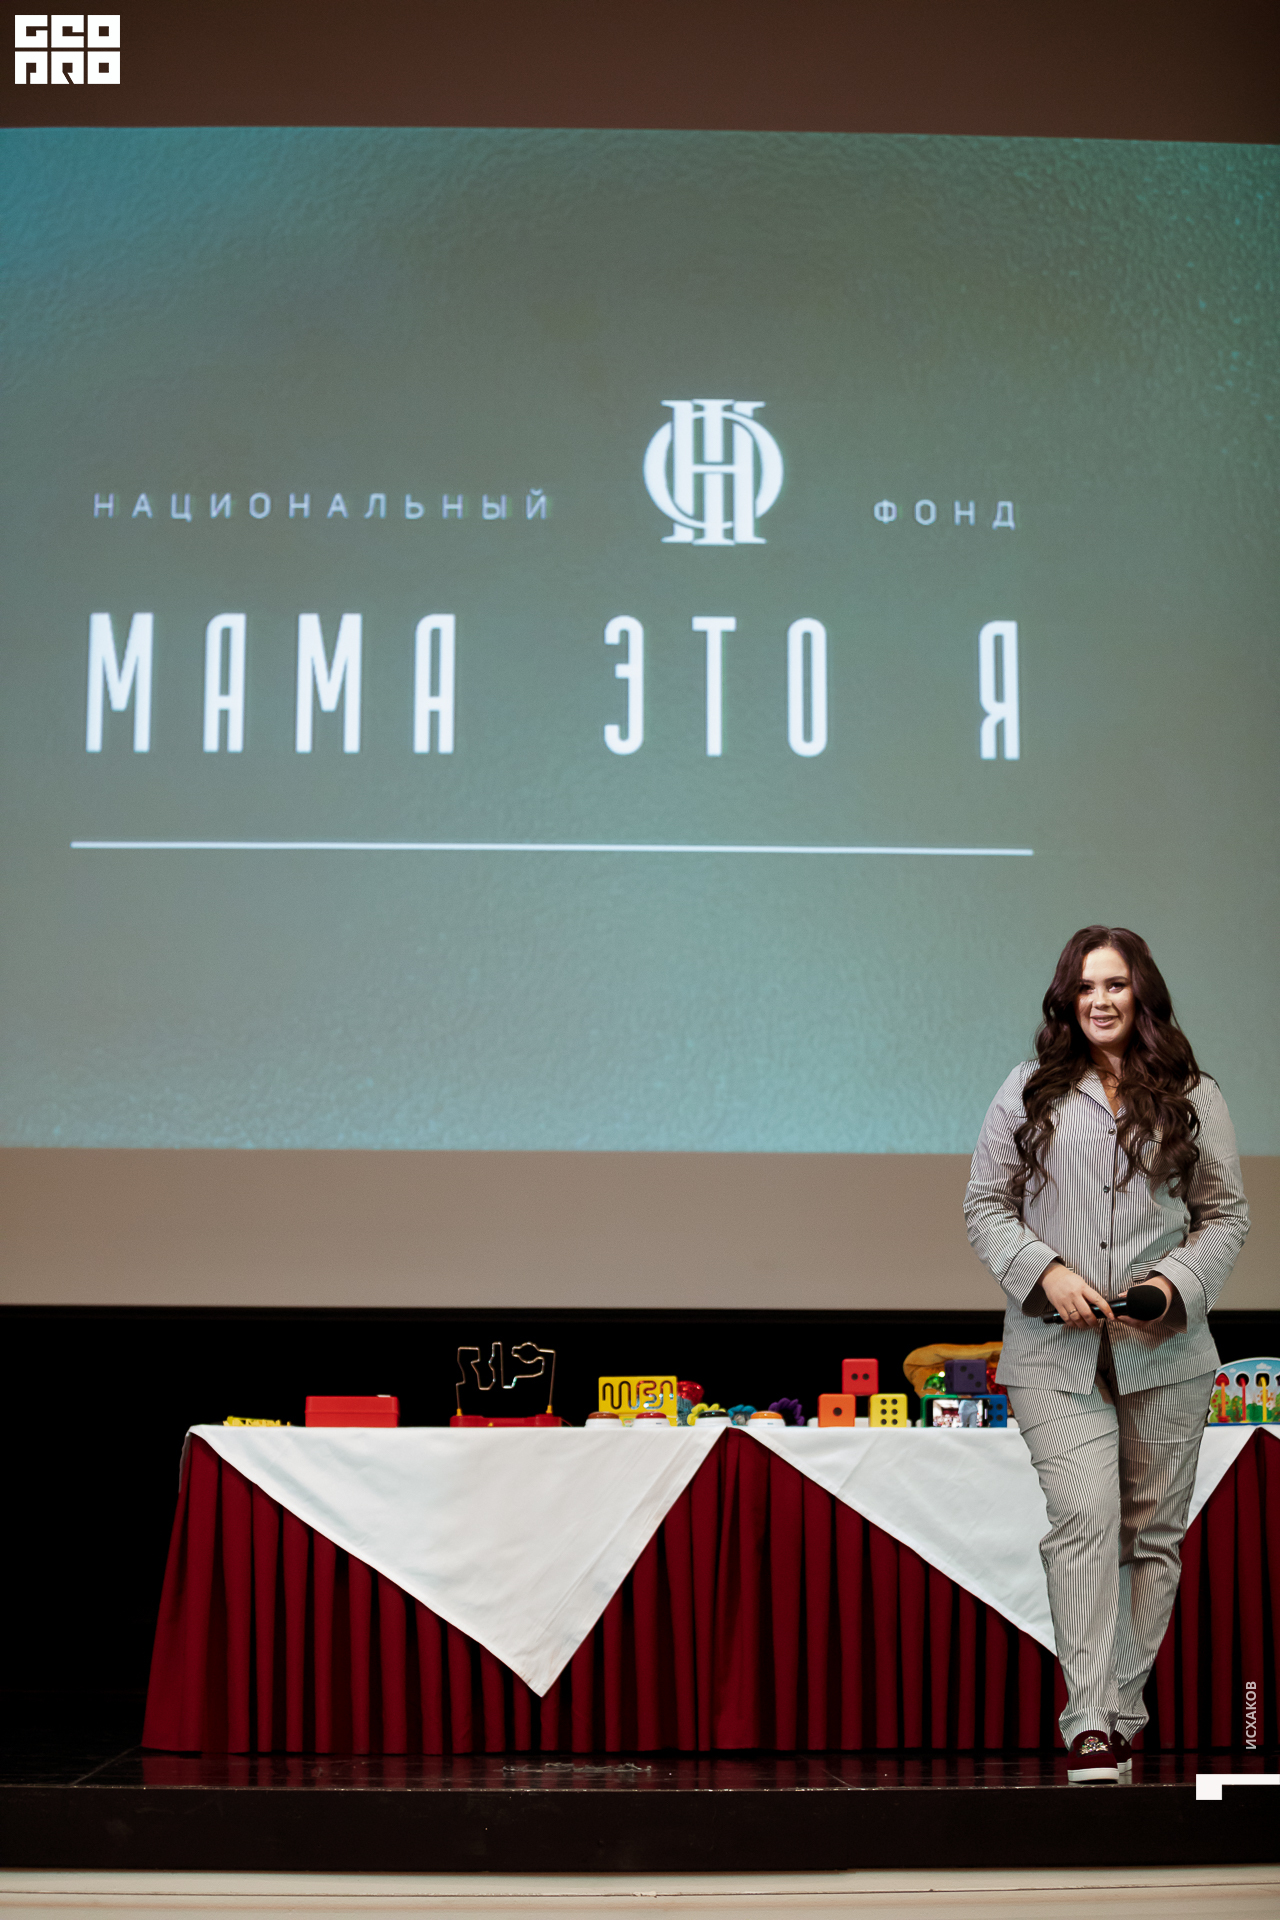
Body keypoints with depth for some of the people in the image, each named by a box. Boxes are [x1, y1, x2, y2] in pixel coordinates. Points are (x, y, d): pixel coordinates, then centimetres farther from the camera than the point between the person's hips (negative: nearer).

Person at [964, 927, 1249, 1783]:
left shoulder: (1195, 1098, 8)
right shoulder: (1029, 1093, 7)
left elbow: (1228, 1213, 10)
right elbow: (986, 1204, 7)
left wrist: (1179, 1282, -8)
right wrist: (1045, 1271, -10)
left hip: (1166, 1352, 2)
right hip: (1056, 1351, -2)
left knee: (1154, 1530, 6)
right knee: (1084, 1519, -15)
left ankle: (1125, 1708, 18)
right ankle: (1090, 1724, -17)